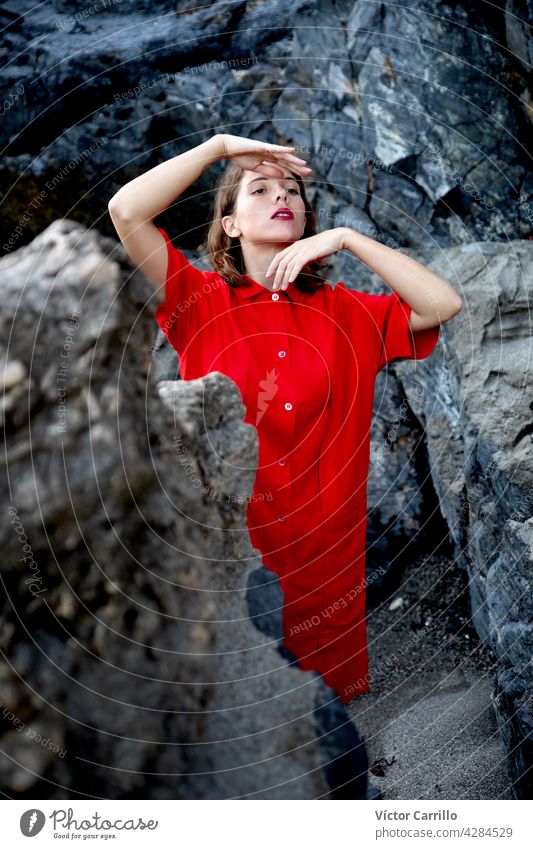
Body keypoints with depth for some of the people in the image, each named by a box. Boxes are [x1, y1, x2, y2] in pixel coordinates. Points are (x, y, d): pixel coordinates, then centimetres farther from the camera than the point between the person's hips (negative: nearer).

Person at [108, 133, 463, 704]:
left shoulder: (347, 314, 4)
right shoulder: (202, 303, -2)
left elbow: (445, 304, -8)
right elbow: (125, 211, -13)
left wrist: (345, 238, -8)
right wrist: (222, 145, -7)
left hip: (326, 559, 2)